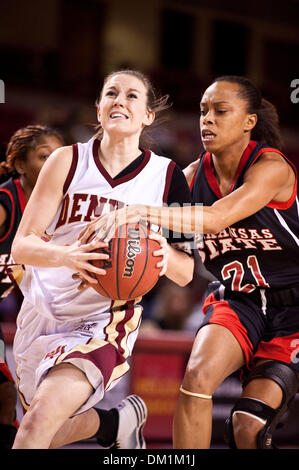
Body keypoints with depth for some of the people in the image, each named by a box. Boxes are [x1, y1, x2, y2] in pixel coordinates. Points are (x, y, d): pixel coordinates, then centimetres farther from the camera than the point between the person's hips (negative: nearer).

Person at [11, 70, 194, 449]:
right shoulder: (68, 161, -5)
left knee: (43, 415, -28)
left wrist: (165, 255, -23)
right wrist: (68, 255, -30)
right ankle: (119, 420, 43)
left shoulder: (167, 176, -3)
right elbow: (21, 245, -10)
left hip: (104, 320, -3)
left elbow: (185, 274, 0)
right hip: (44, 313, 3)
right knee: (48, 434, 19)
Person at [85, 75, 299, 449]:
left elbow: (216, 219, -35)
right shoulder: (197, 174, -1)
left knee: (249, 428, -12)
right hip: (235, 300, 4)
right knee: (197, 377, -23)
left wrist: (140, 212, -45)